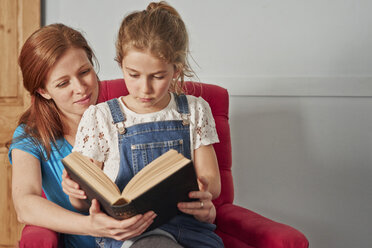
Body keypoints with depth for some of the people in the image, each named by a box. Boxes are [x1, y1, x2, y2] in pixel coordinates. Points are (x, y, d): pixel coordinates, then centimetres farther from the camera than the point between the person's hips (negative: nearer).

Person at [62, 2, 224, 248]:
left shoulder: (195, 111, 11)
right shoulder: (98, 117, 6)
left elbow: (212, 181, 10)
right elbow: (83, 202, 8)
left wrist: (203, 194, -16)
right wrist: (77, 193, -18)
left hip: (188, 225, 3)